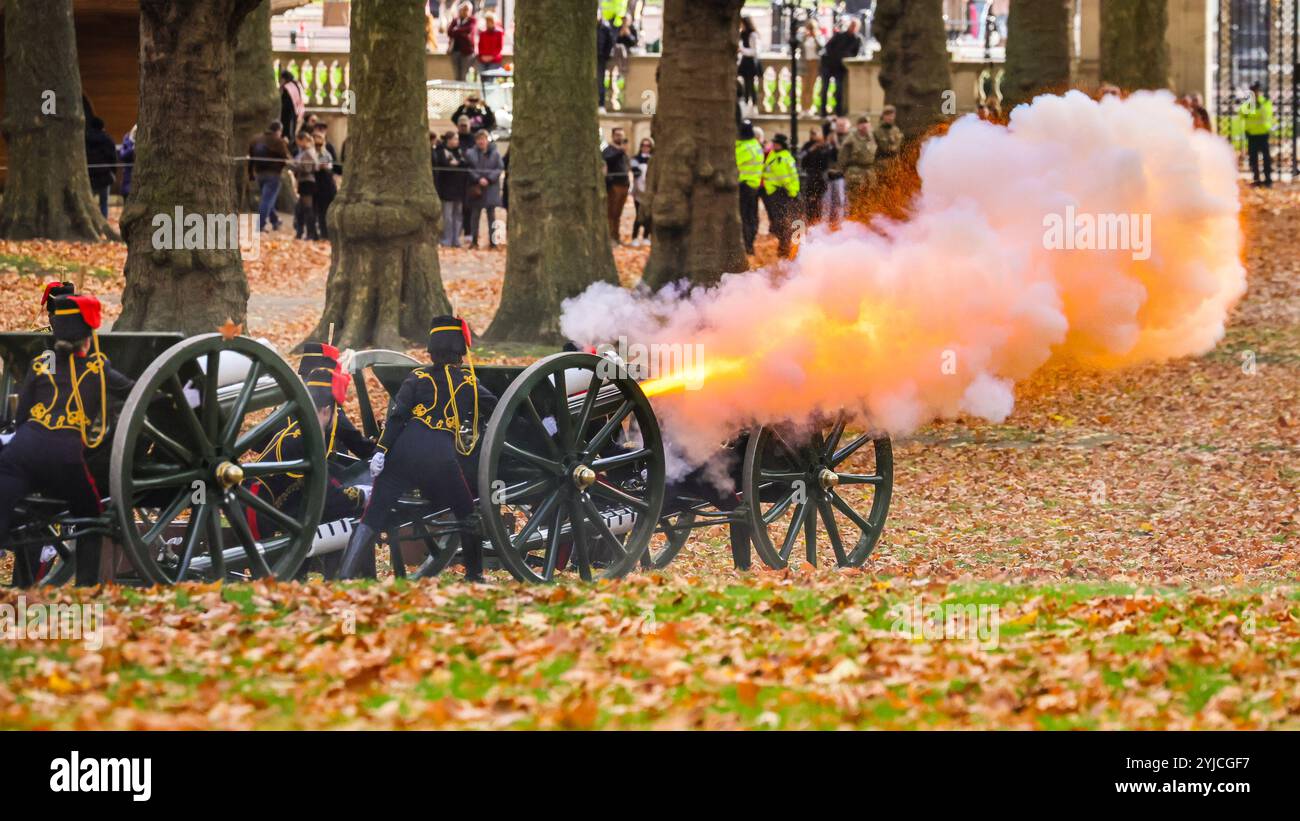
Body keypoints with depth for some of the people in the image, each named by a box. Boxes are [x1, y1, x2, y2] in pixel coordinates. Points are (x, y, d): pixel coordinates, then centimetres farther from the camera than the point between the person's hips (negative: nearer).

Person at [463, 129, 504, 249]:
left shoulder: (494, 154, 3)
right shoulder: (470, 153, 3)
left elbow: (499, 169, -2)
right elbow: (468, 169, -1)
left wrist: (488, 179, -14)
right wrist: (478, 179, -14)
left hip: (491, 187, 0)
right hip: (476, 188, 0)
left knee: (491, 215, 2)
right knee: (475, 214, 3)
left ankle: (492, 241, 5)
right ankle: (474, 240, 8)